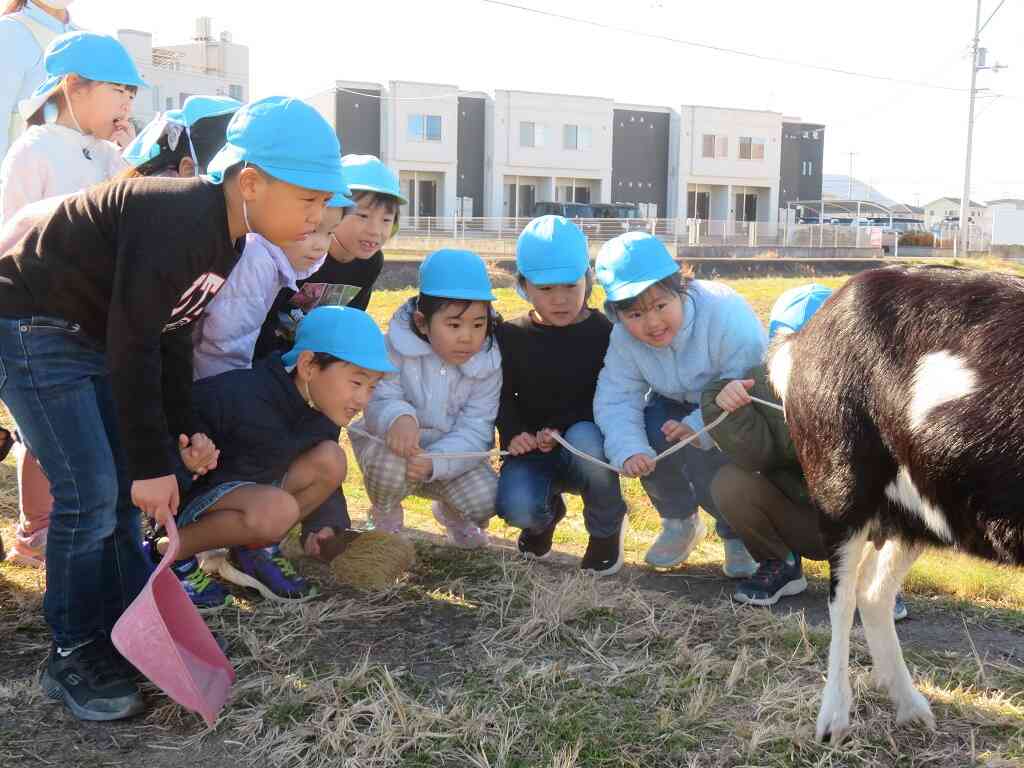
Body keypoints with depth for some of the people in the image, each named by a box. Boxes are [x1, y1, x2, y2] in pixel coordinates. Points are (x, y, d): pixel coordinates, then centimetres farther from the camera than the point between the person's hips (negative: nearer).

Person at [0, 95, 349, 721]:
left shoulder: (223, 229, 0)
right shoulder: (176, 221, -30)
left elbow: (172, 329, 8)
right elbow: (133, 348, -28)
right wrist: (153, 463, -23)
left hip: (91, 332, 9)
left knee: (126, 488, 8)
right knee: (90, 493, -10)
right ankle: (74, 655, 5)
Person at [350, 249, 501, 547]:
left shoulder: (487, 366, -15)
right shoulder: (397, 348, -20)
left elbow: (474, 432, -20)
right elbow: (379, 400, -23)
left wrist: (433, 462, -38)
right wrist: (398, 418, -49)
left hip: (451, 453, 2)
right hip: (392, 445, -2)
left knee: (485, 499, -23)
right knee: (392, 464, -37)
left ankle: (450, 512, 17)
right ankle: (385, 517, 1)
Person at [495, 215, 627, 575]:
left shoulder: (604, 333, -8)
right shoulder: (510, 335, -2)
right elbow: (503, 395, 3)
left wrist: (560, 430, -23)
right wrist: (513, 433, -18)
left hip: (585, 442, -1)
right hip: (533, 450, 1)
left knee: (585, 437, -38)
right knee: (515, 506, -29)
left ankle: (606, 529, -8)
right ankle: (547, 512, 14)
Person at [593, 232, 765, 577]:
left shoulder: (726, 315, -35)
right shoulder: (624, 339, -20)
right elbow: (615, 400, -23)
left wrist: (699, 427, -47)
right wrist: (629, 450, -43)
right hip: (682, 404, 5)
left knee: (707, 457, -31)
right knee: (650, 430, -27)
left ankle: (739, 535, 0)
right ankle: (680, 522, 1)